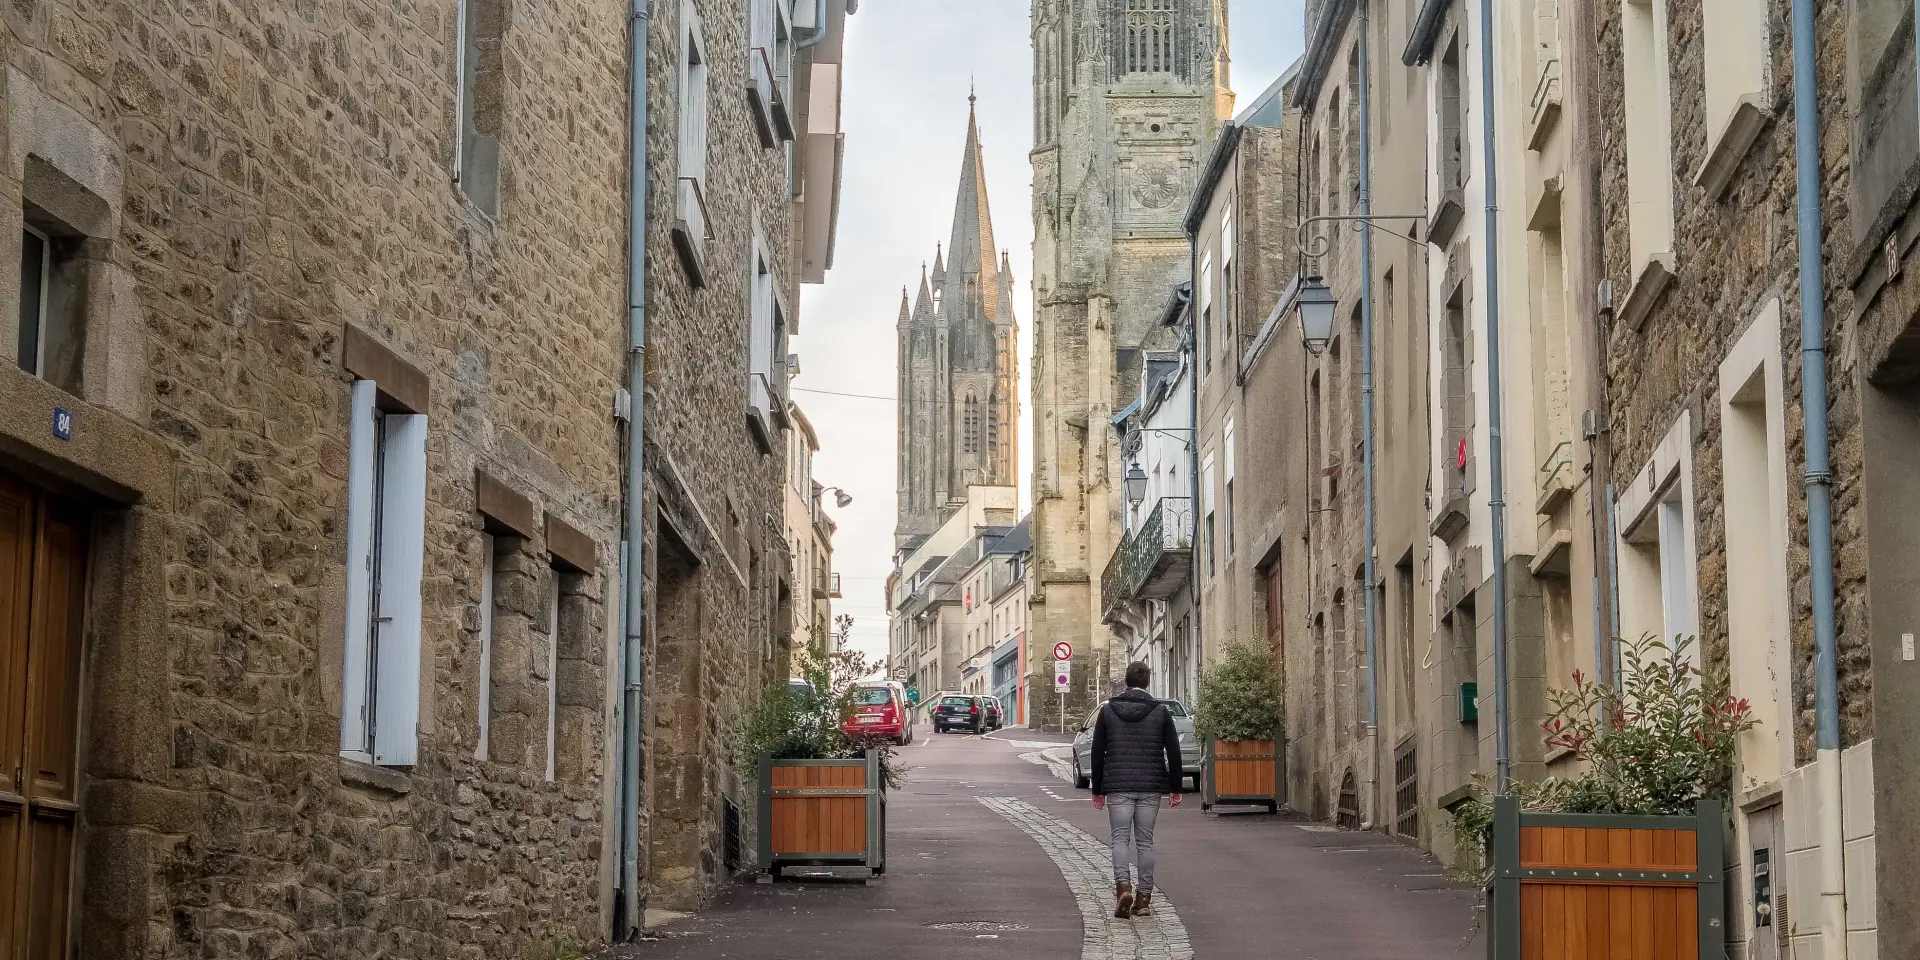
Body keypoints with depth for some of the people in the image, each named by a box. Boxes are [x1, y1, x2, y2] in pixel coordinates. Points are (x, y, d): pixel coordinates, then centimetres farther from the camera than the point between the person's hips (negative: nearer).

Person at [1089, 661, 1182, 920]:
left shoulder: (1108, 711, 2)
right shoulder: (1160, 711, 1)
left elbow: (1097, 753, 4)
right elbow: (1173, 753, 1)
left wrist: (1098, 790, 10)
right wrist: (1175, 788, 8)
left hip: (1117, 787, -1)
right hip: (1150, 788, 1)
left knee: (1120, 838, 1)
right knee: (1145, 841, 7)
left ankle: (1123, 885, -21)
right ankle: (1144, 897, 9)